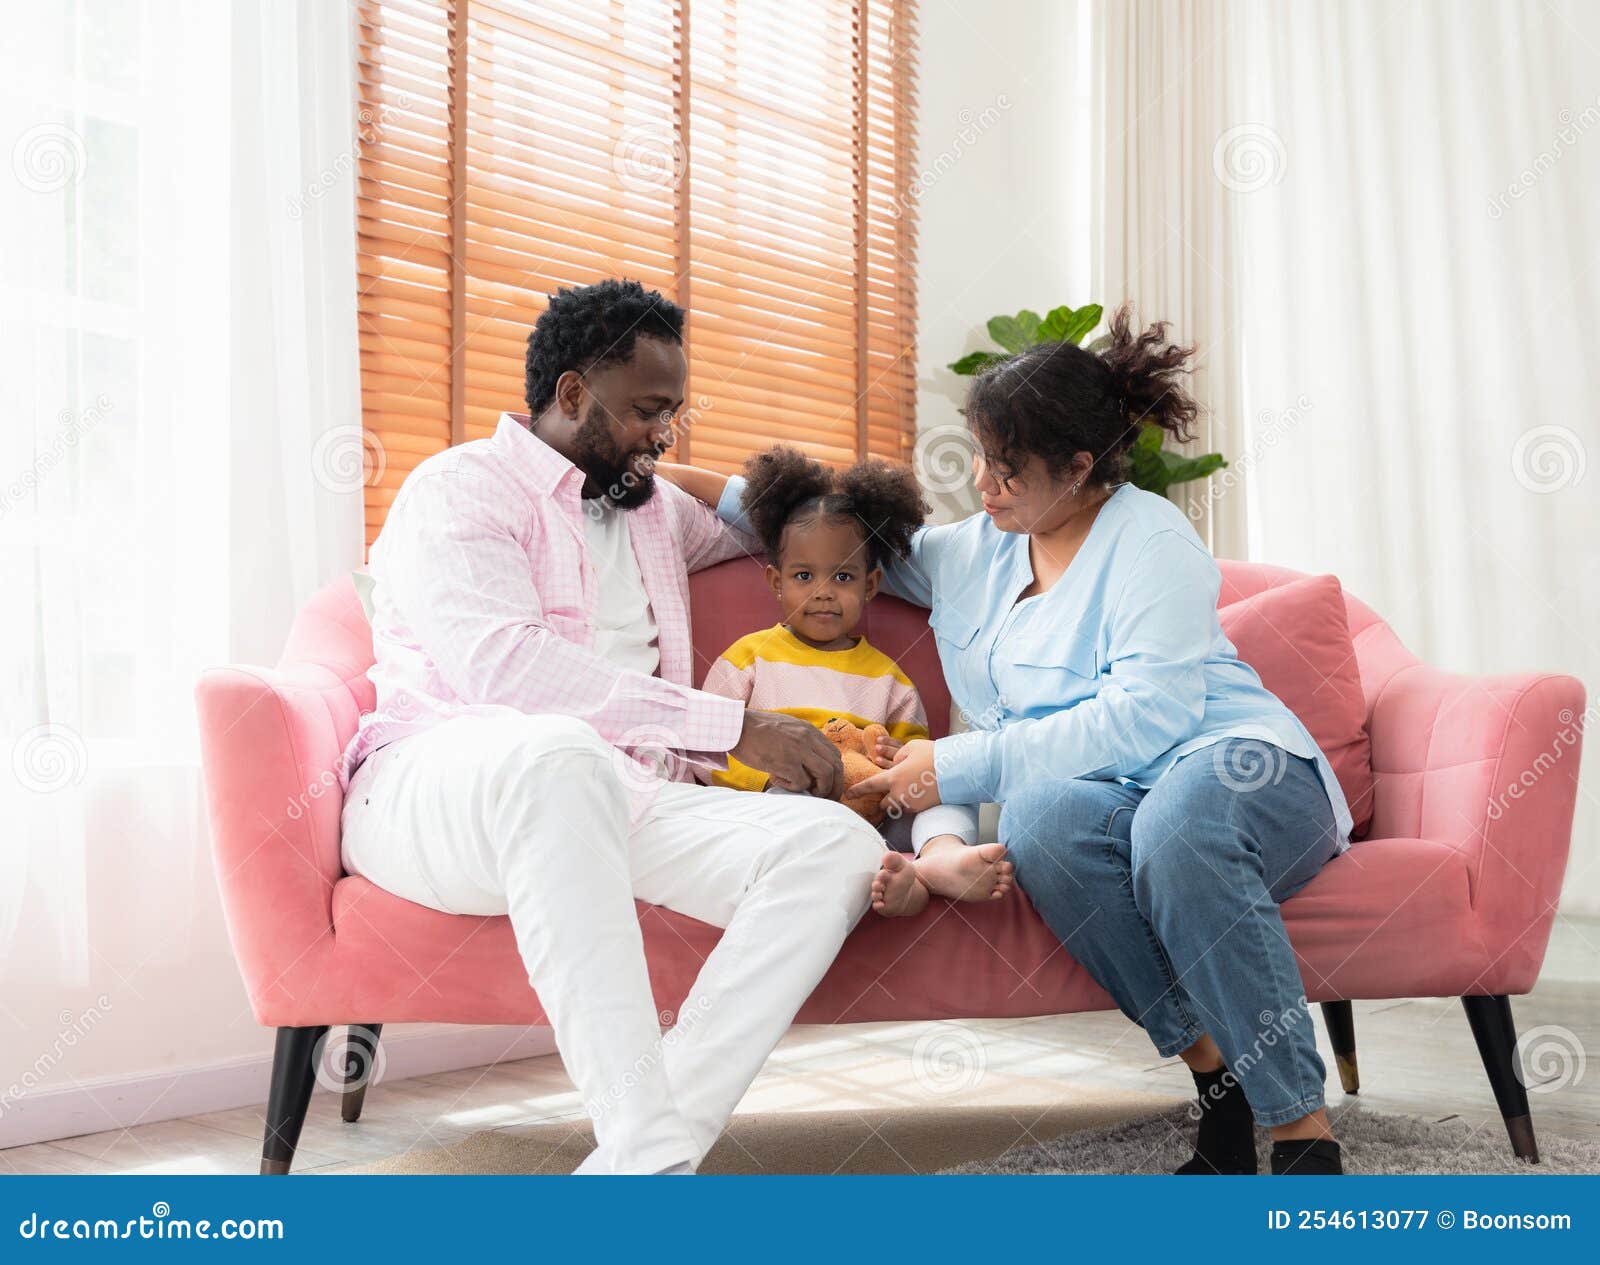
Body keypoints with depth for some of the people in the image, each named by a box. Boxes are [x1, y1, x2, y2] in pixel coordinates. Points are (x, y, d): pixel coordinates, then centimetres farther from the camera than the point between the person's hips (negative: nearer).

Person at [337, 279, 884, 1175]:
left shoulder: (655, 506, 28)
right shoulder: (461, 488, 4)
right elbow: (494, 660, -16)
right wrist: (733, 725, -19)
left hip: (616, 804, 6)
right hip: (431, 789, -6)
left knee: (841, 846, -20)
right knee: (555, 752, -43)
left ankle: (627, 1166, -32)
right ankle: (655, 1156, -41)